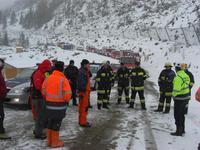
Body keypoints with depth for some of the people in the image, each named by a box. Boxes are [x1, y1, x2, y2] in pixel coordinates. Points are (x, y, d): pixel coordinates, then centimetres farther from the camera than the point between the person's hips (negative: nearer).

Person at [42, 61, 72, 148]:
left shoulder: (48, 78, 1)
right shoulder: (63, 80, -17)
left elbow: (43, 92, 4)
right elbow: (67, 94, -20)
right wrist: (67, 100, 1)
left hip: (49, 104, 6)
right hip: (59, 105, -5)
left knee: (50, 123, 17)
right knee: (56, 124, 5)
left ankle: (49, 141, 27)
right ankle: (55, 142, 15)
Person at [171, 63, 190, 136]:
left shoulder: (178, 78, -23)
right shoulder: (186, 76, 3)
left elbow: (176, 89, -24)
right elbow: (186, 85, 9)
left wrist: (174, 95, -8)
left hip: (179, 98, -8)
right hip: (186, 97, 8)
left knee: (177, 115, 3)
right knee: (182, 114, 20)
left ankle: (179, 131, 10)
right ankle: (182, 129, 31)